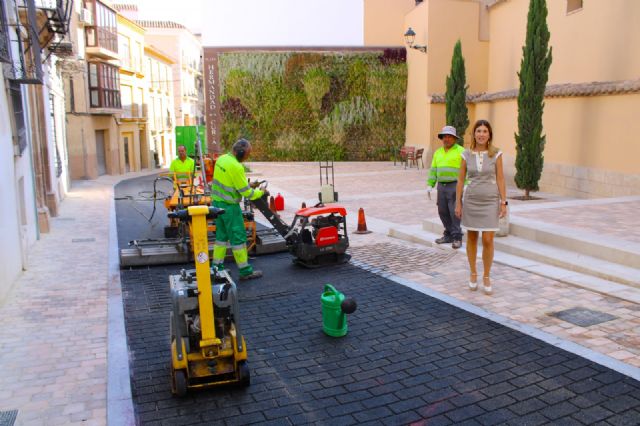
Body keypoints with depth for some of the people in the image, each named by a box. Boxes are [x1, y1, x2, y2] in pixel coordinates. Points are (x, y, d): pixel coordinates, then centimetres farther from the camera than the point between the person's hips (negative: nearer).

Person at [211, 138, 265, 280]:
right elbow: (246, 192, -17)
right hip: (229, 206, -9)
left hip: (217, 201, 9)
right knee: (238, 237, 0)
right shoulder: (236, 167, -22)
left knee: (221, 235, 17)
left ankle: (217, 267, 24)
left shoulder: (221, 159, 5)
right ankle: (245, 271, 8)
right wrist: (260, 192, -1)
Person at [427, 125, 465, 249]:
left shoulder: (461, 151, -6)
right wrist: (430, 185, 7)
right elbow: (433, 170, 13)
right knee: (443, 212, 7)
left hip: (455, 186, -6)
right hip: (442, 186, 6)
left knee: (455, 212, -8)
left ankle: (457, 238, -1)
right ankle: (449, 235, 18)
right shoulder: (438, 152, 12)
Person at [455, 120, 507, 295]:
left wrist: (504, 202, -6)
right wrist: (458, 203, 0)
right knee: (472, 238, 10)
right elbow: (460, 179, 2)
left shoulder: (496, 154, -4)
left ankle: (486, 277, 13)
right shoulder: (466, 154, -1)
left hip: (490, 201, -1)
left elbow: (500, 179, -2)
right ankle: (473, 274, 26)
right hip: (471, 200, 1)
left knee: (488, 241, -5)